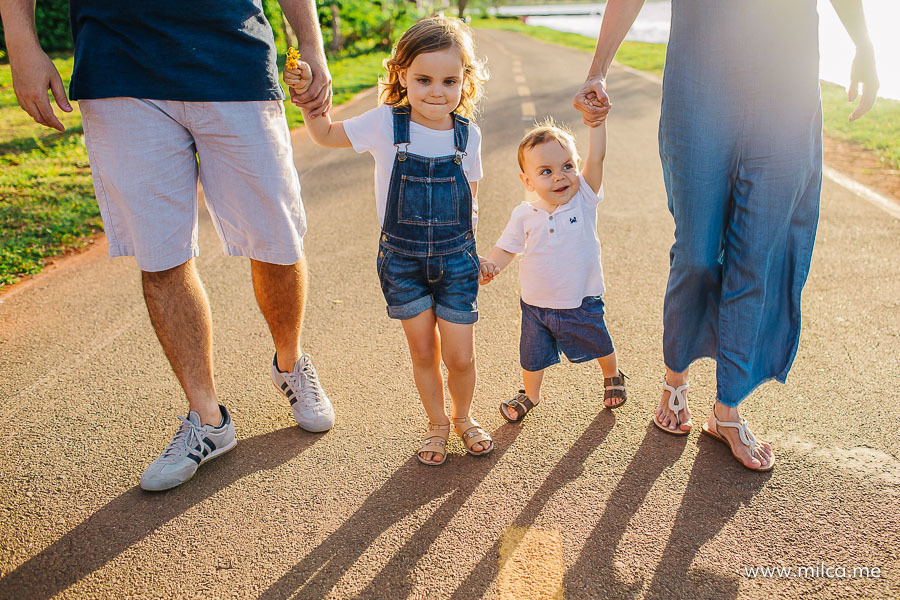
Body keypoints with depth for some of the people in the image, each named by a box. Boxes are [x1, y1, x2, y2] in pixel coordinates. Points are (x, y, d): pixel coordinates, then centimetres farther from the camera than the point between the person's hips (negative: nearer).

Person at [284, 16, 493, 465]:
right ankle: (436, 424, 34)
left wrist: (472, 253, 5)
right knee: (423, 353, 9)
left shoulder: (467, 134, -3)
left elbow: (468, 202, 8)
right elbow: (326, 135, 6)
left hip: (455, 260, 1)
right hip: (401, 260, -1)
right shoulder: (385, 124, -8)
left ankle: (462, 416, 34)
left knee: (459, 356, 4)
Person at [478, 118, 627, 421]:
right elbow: (506, 249, -2)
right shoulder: (524, 215, -12)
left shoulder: (583, 198, -15)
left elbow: (596, 158, -28)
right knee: (532, 356, 18)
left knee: (599, 345, 24)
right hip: (536, 305, 1)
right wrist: (489, 266, -22)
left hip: (583, 303, 0)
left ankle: (612, 376, 57)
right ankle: (531, 394, 48)